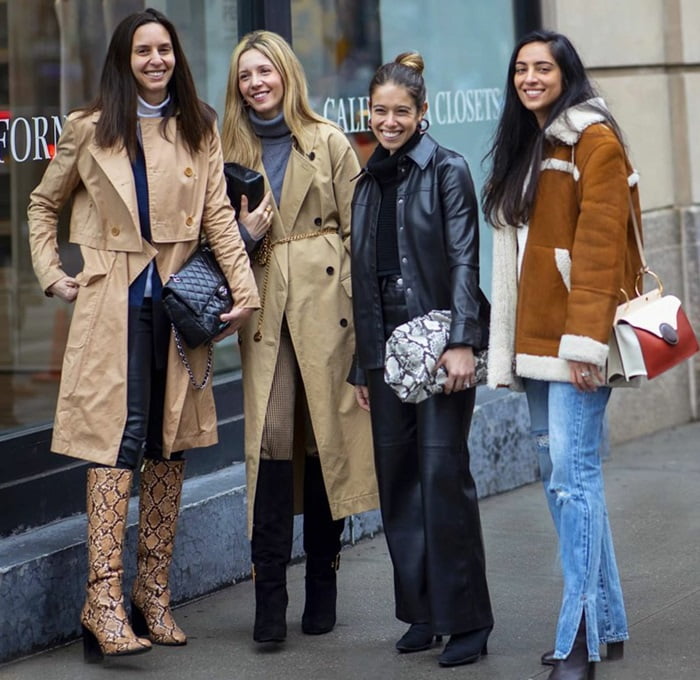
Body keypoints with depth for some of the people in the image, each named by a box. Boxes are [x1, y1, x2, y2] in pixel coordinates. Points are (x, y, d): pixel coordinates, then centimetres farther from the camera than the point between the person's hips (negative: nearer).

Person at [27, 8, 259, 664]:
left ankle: (153, 593, 12)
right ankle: (104, 600, -15)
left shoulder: (199, 129, 10)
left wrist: (244, 286, -8)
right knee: (120, 435, -13)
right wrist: (53, 275, 4)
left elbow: (218, 214, 3)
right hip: (114, 303, -3)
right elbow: (43, 204, 15)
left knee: (169, 443, 5)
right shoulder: (89, 130, 5)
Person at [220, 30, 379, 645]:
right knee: (270, 438, -8)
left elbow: (357, 228, 3)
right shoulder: (233, 150, 12)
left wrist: (359, 306, -5)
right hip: (264, 306, 2)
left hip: (325, 301, -2)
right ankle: (269, 594, -7)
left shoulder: (328, 142, 4)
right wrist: (245, 233, -4)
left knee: (326, 433, 2)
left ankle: (323, 583, 15)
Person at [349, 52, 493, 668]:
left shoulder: (447, 171, -2)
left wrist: (462, 341, -19)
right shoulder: (369, 182, 15)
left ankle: (467, 619, -3)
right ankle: (421, 612, 15)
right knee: (397, 476, 6)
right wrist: (360, 365, 16)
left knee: (443, 472, -9)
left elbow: (464, 260, -9)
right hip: (385, 347, 6)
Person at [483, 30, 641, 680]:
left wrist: (584, 341, -21)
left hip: (574, 337, -8)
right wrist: (510, 347, 14)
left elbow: (599, 247, -15)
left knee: (574, 475, -11)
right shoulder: (521, 149, 19)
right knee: (558, 475, 9)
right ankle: (607, 621, 18)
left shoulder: (593, 142, -7)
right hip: (534, 338, 8)